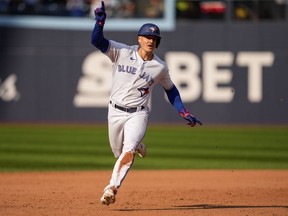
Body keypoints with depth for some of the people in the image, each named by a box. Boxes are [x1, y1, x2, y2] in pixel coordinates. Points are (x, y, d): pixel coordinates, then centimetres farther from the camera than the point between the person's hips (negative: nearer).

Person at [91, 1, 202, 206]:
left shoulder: (160, 67, -3)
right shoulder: (122, 52, -7)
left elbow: (170, 89, 13)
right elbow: (97, 41, -17)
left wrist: (184, 113, 8)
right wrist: (101, 21, -35)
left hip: (138, 114, -1)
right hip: (115, 112, 1)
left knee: (128, 151, -23)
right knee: (119, 153, 15)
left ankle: (112, 188, -24)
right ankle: (138, 146, 49)